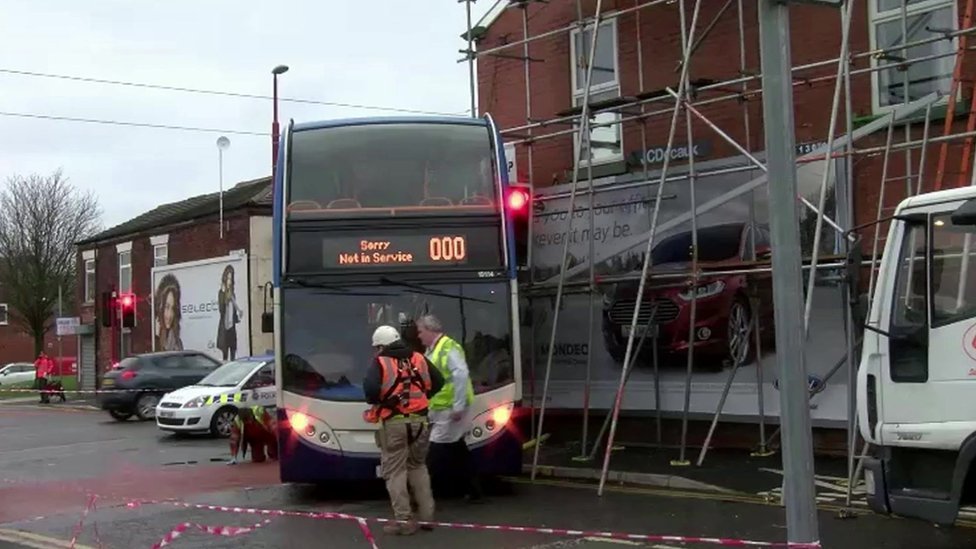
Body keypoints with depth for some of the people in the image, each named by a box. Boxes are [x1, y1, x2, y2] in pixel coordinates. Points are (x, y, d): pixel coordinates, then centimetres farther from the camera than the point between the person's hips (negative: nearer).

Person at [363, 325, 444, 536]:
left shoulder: (380, 362, -6)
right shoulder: (419, 359, 9)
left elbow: (371, 388, -20)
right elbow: (438, 382, 11)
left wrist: (374, 401, 1)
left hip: (393, 424, -5)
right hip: (419, 421, 5)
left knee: (395, 471, 4)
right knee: (418, 466, 20)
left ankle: (404, 520, 1)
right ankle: (427, 515, 18)